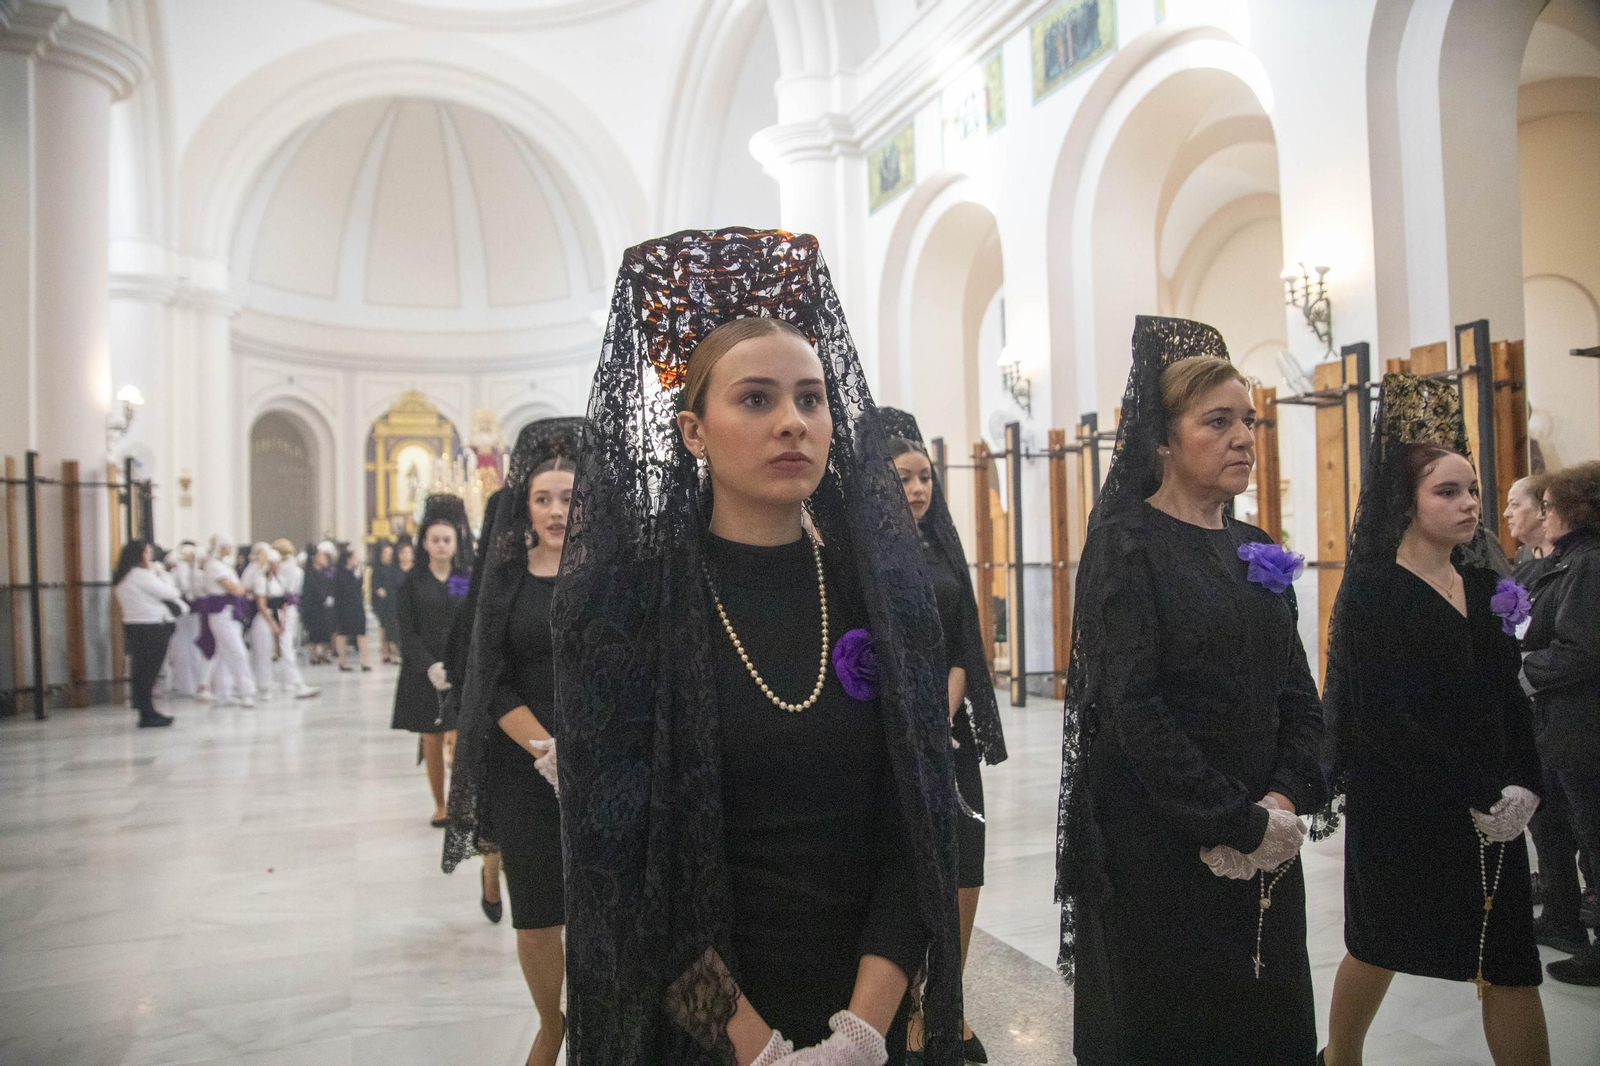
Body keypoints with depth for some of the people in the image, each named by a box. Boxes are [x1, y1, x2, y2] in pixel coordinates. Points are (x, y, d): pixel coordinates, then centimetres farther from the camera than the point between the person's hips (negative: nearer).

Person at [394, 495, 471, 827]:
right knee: (432, 740, 7)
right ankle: (440, 805, 21)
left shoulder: (467, 580, 4)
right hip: (424, 672, 1)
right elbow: (408, 633, -1)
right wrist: (430, 666, -15)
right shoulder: (413, 582, 3)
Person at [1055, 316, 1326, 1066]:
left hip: (1263, 846, 7)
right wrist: (1240, 823, -16)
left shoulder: (1255, 551, 10)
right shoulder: (1126, 543, -10)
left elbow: (1299, 695, 8)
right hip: (1157, 844, -6)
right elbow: (1134, 706, -18)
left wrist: (1286, 801, -10)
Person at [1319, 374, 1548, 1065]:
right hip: (1400, 808, -5)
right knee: (1380, 948, 11)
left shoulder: (1483, 585, 8)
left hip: (1489, 811, 5)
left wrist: (1521, 787, -6)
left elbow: (1509, 697, 8)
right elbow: (1386, 717, -16)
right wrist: (1472, 797, -16)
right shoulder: (1374, 591, -12)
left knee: (1511, 965, 3)